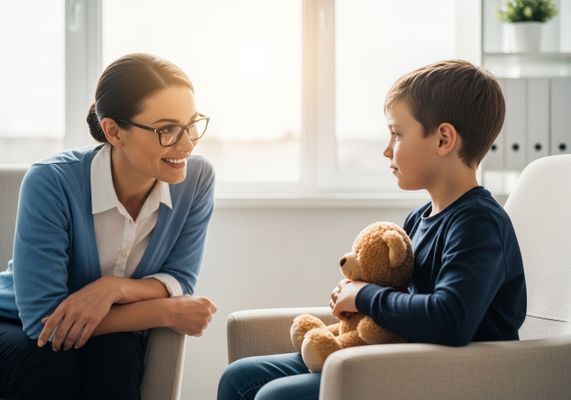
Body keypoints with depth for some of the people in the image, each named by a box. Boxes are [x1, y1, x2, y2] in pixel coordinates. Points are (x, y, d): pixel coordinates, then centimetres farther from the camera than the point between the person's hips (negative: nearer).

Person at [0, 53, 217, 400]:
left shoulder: (197, 178, -16)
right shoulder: (52, 182, -29)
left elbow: (179, 283, -9)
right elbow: (43, 318, -29)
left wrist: (114, 288, -31)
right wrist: (165, 313, -28)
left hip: (109, 335, 3)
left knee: (118, 353, -30)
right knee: (54, 363, -34)